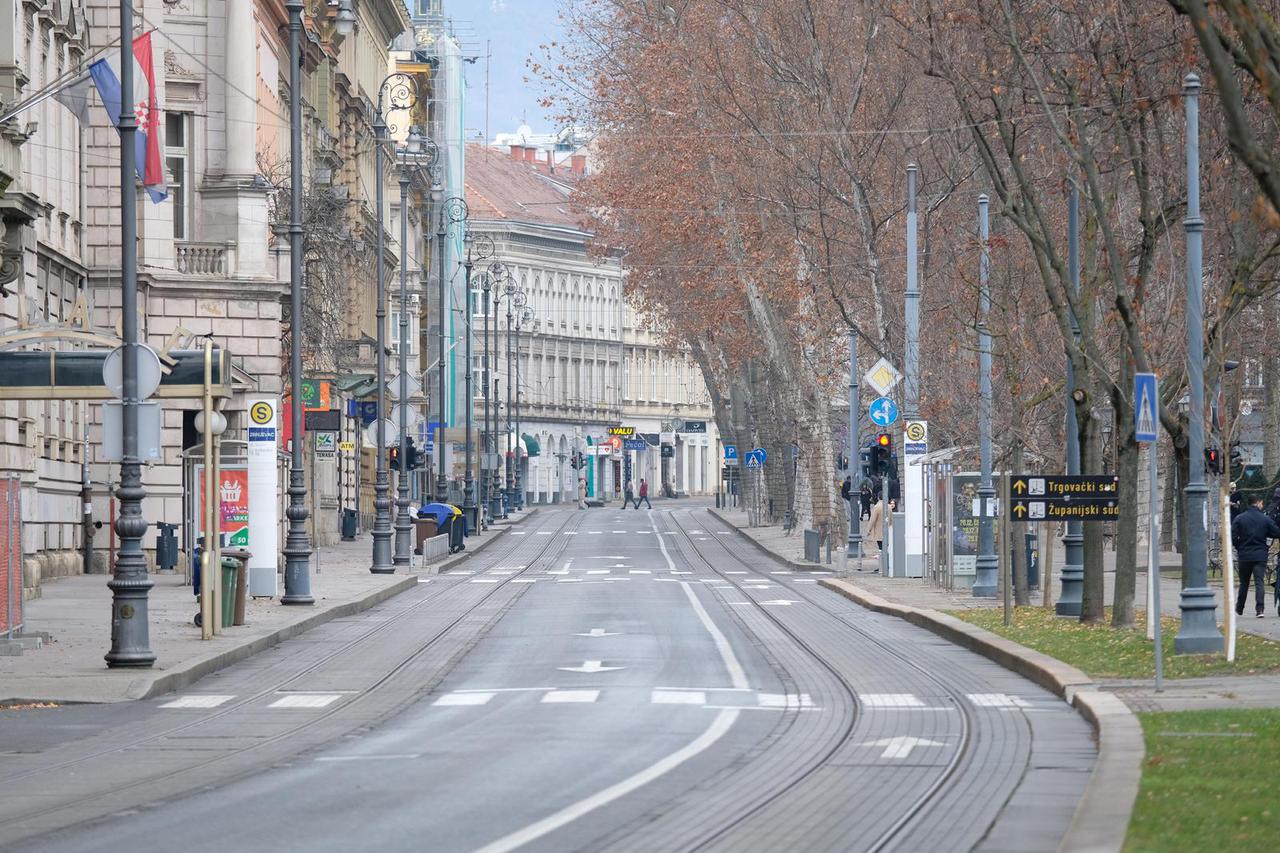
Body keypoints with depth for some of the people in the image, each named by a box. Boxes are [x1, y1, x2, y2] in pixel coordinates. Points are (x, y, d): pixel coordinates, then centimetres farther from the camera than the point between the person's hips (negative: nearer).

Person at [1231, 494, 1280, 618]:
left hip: (1244, 556, 1)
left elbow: (1233, 537, -8)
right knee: (1259, 582, -3)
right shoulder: (1265, 519, -4)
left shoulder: (1239, 518, -3)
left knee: (1244, 583, 15)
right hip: (1261, 556, -1)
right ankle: (1260, 608, -18)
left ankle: (1239, 609, 24)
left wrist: (1239, 548, 9)